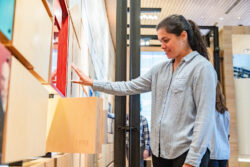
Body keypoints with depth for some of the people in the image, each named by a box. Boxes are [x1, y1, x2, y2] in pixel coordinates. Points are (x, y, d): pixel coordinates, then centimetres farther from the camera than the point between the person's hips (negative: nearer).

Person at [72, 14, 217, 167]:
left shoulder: (202, 67, -9)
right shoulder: (160, 69, 11)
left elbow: (204, 117, -14)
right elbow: (130, 87, 12)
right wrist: (92, 83, 9)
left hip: (186, 151, -6)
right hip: (160, 150, 6)